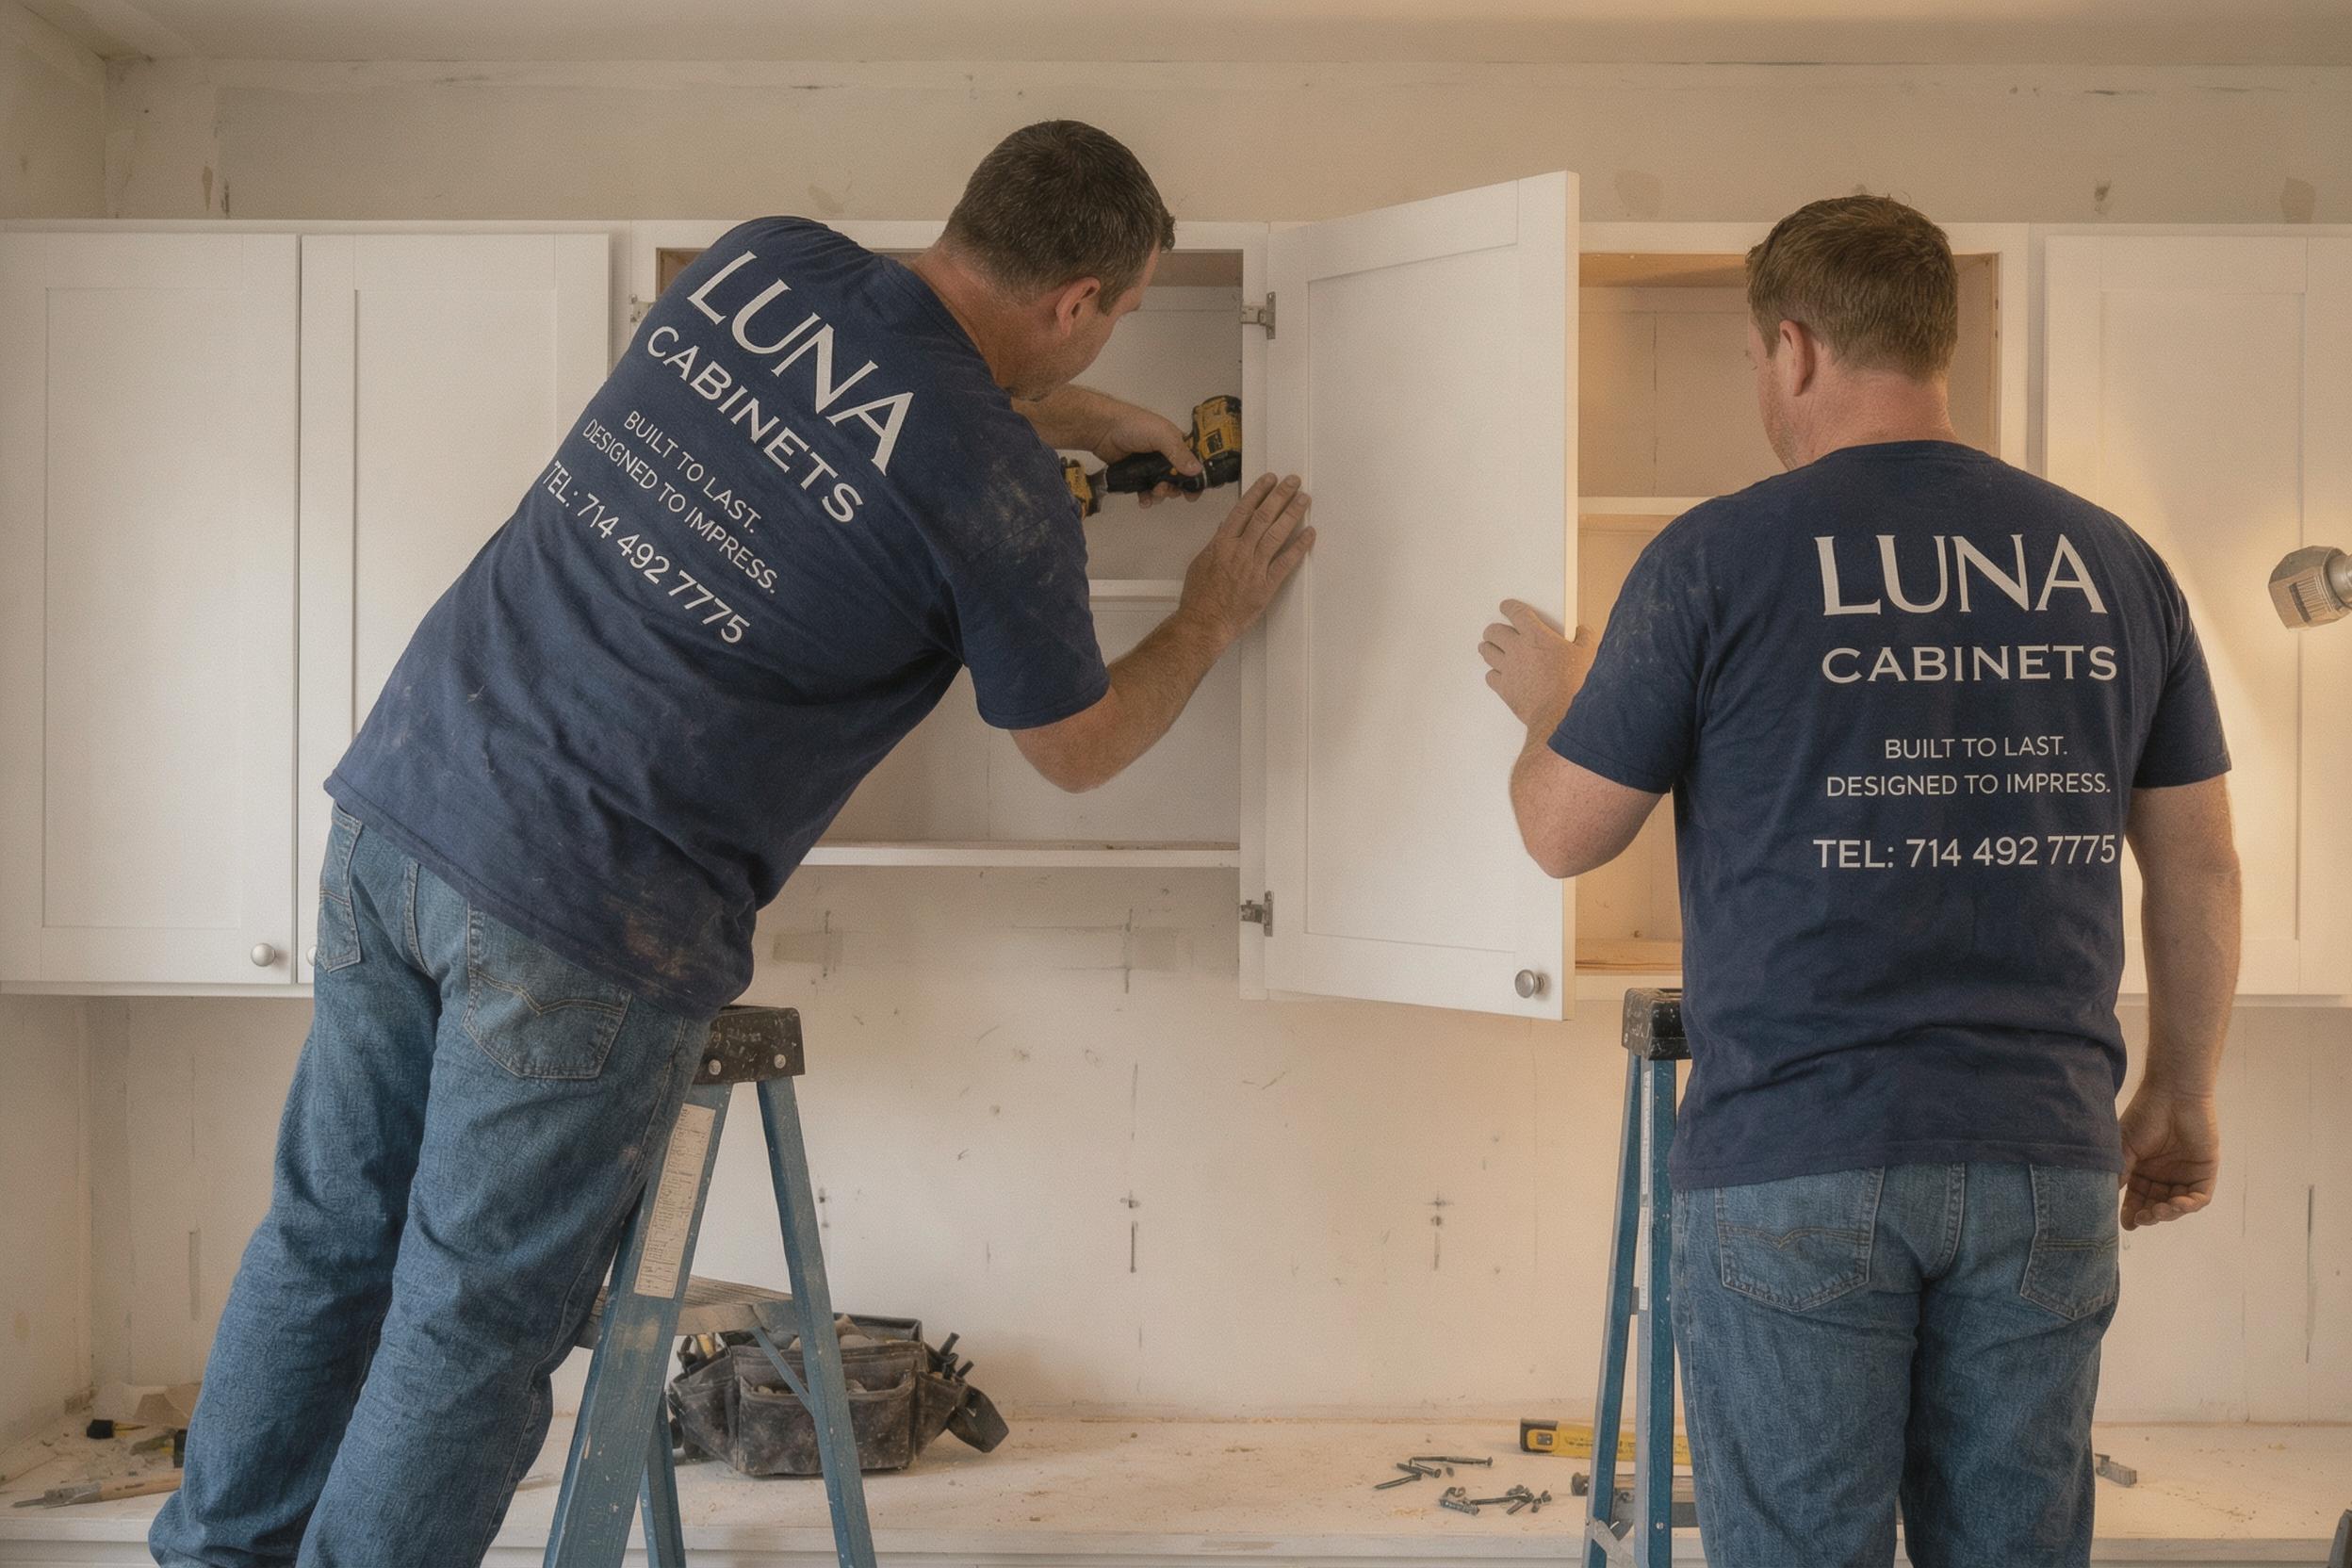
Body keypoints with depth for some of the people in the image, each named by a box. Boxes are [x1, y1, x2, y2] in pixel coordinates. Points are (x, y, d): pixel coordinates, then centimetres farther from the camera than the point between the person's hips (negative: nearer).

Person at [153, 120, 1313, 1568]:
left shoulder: (763, 258, 7)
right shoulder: (1000, 491, -12)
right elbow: (1079, 751, 5)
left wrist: (1109, 421, 40)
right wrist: (1217, 615, 22)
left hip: (401, 795, 8)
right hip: (587, 928, -7)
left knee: (329, 1238, 22)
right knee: (474, 1330, 9)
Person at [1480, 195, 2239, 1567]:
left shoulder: (1716, 559, -7)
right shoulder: (2115, 564, 6)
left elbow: (1566, 835, -1)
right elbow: (2199, 866, 11)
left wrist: (1553, 701, 20)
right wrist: (2183, 1099, 23)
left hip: (1797, 1164, -3)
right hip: (2047, 1160, 4)